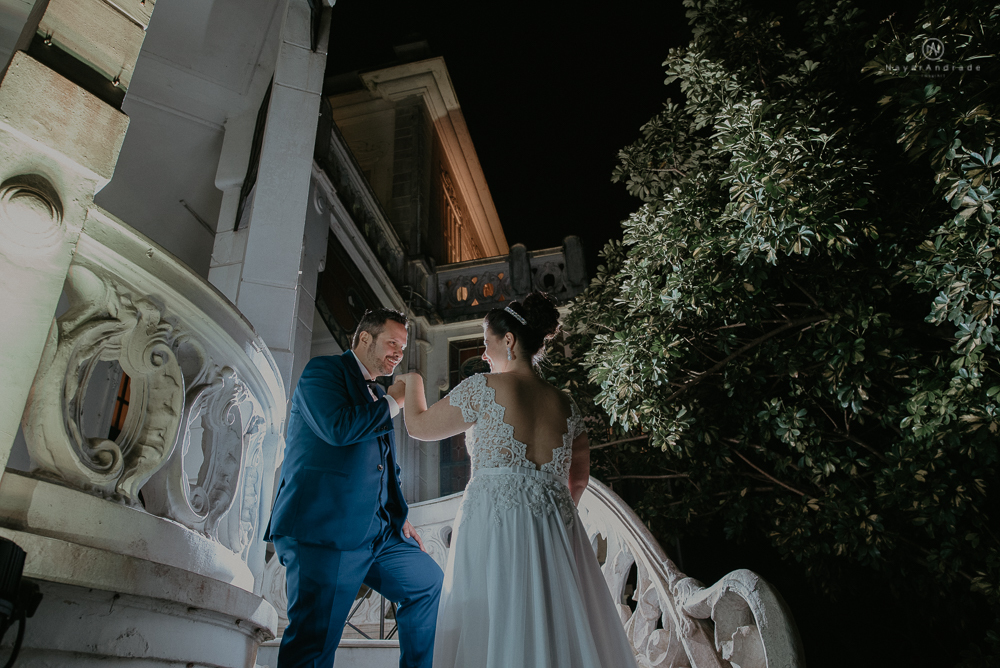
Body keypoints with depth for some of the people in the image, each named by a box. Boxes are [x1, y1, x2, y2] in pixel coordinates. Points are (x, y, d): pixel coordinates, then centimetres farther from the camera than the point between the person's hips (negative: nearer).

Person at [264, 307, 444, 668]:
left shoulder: (378, 397, 23)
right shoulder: (323, 369, -1)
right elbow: (339, 428, -20)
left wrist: (399, 517, 16)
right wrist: (393, 402, -7)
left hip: (377, 531, 9)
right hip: (323, 529, -9)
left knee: (429, 584, 15)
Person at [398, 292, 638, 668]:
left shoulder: (483, 388, -2)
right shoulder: (565, 405, 12)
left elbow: (418, 426, 10)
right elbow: (579, 480, 21)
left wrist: (413, 382, 28)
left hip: (495, 521, -5)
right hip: (557, 530, 5)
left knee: (495, 631, 1)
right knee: (558, 632, 10)